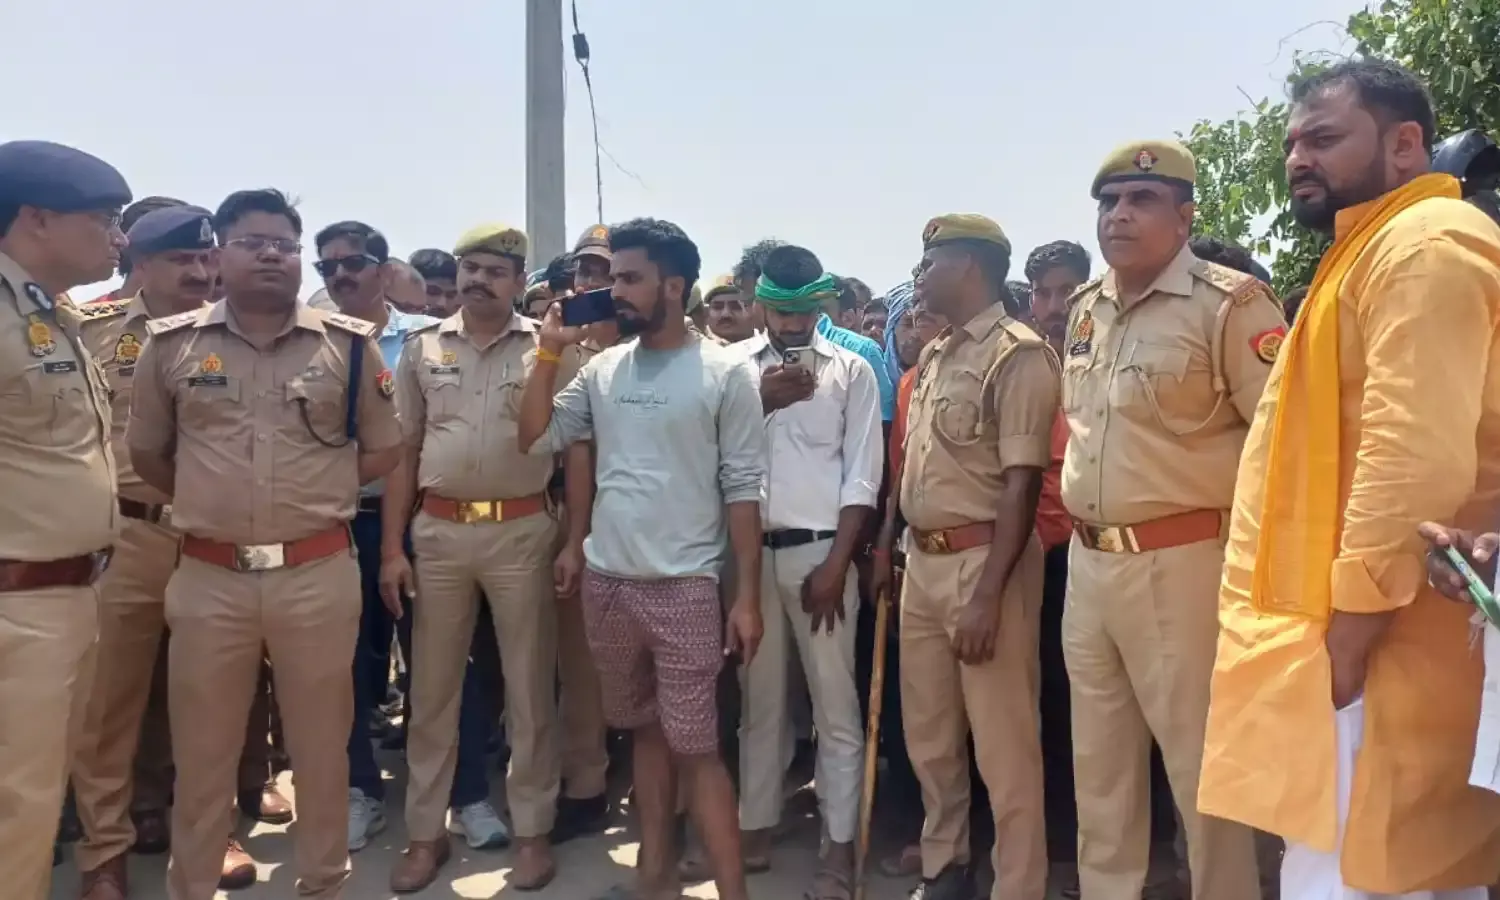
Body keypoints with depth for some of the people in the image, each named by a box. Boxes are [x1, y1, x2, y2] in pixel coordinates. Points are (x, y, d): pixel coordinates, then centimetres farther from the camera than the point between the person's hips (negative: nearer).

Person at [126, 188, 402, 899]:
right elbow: (145, 450, 14)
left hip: (318, 573, 0)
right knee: (202, 751, 13)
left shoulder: (349, 345, 1)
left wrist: (313, 491, 3)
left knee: (322, 743, 12)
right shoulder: (172, 344, 3)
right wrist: (208, 499, 8)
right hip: (208, 576, 1)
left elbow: (383, 449, 8)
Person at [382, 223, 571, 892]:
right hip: (438, 531, 3)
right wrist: (391, 547, 4)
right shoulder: (421, 349, 7)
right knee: (432, 689, 11)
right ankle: (426, 833, 25)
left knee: (529, 688, 8)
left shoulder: (547, 349, 0)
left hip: (522, 531, -2)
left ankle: (532, 830, 22)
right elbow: (403, 451, 8)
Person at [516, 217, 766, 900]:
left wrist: (747, 595, -10)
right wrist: (550, 351, -1)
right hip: (606, 582, 5)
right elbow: (535, 438, 6)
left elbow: (743, 489, -7)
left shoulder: (725, 372, -6)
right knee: (645, 731, 17)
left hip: (685, 587, -5)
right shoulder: (602, 369, 7)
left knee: (696, 747, -2)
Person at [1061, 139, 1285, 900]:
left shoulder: (1228, 303, -10)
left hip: (1181, 564, -7)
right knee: (1098, 763, 17)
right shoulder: (1084, 309, 12)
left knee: (1202, 766, 4)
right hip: (1088, 561, 7)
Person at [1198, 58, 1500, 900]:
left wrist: (1343, 639, -22)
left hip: (1377, 647, -10)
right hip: (1367, 635, 10)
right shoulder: (1374, 251, 21)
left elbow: (1417, 460, -23)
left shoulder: (1426, 245, -12)